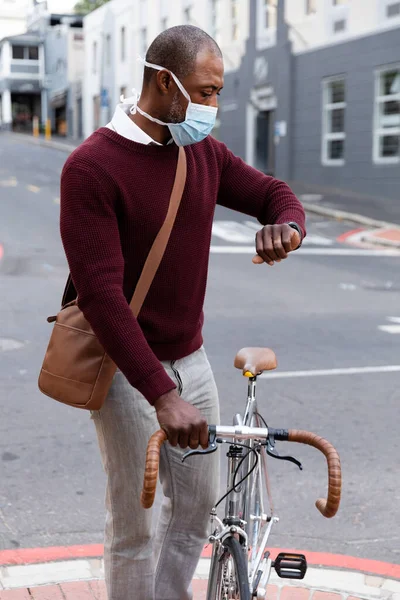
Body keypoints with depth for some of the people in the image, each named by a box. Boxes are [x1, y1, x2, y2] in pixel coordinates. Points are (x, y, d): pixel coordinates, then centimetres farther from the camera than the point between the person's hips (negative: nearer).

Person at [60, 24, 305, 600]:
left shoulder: (204, 152, 3)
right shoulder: (93, 166, -18)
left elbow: (273, 192, 15)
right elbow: (100, 293, -25)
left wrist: (287, 225, -13)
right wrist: (162, 395, -31)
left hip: (190, 358, 7)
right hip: (129, 369, -6)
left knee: (197, 506, 17)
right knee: (135, 528, 5)